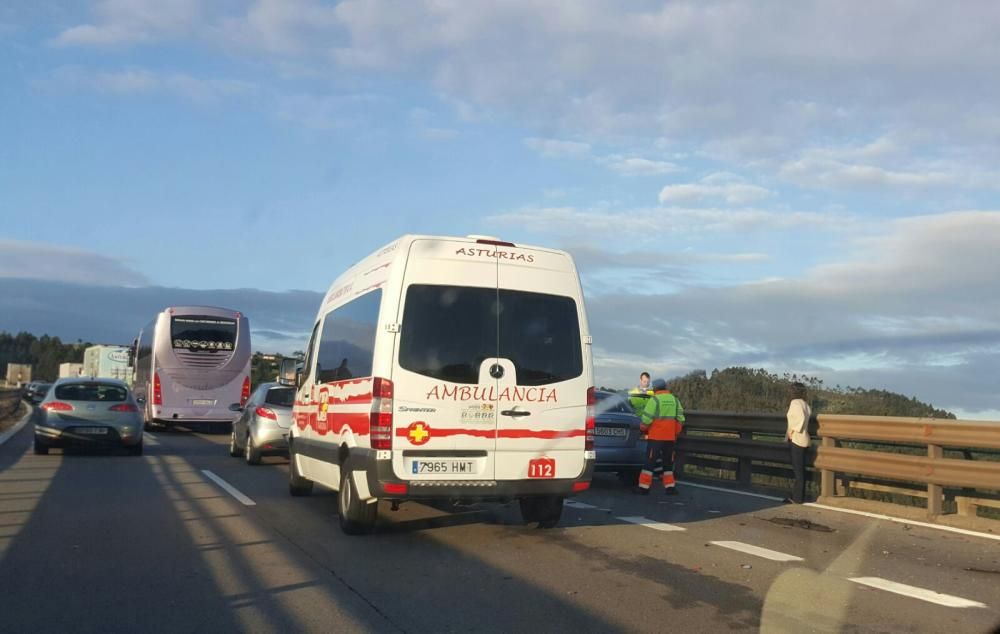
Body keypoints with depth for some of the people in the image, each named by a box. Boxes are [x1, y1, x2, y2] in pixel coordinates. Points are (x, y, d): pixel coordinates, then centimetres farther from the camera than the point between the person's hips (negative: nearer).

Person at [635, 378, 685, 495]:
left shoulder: (654, 400, -8)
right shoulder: (674, 400, 10)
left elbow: (647, 419, -13)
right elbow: (680, 419, 8)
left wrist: (644, 429, 6)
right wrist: (675, 434, 16)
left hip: (655, 437, -5)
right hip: (670, 438, 5)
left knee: (650, 462, 0)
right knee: (668, 462, 14)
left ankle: (644, 487, 0)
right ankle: (670, 487, 12)